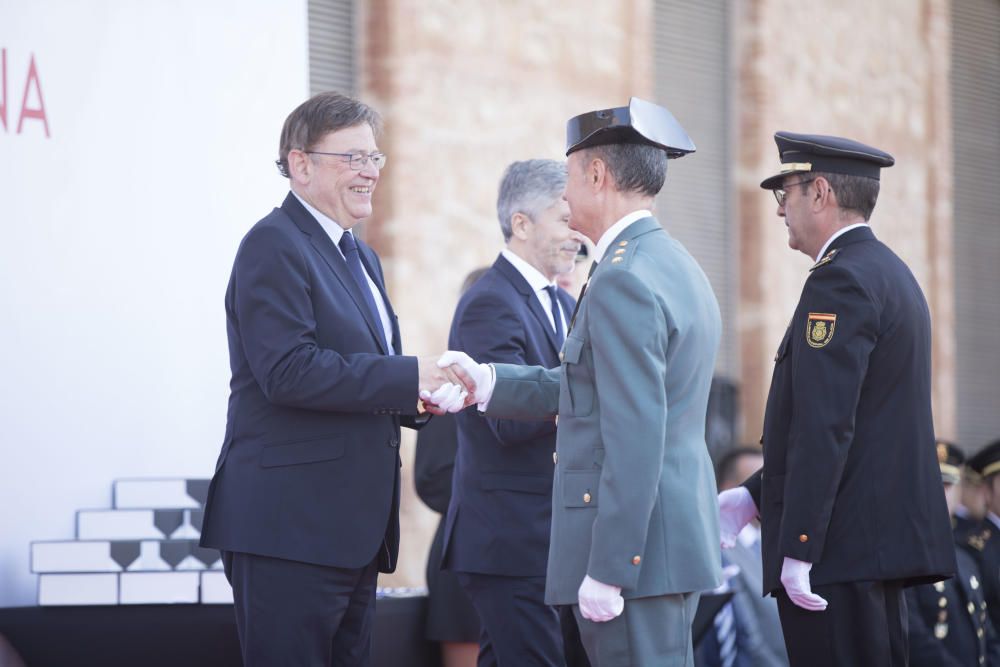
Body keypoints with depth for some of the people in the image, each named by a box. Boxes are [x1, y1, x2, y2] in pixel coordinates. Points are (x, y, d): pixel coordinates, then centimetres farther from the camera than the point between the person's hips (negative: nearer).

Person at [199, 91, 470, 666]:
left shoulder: (360, 257, 21)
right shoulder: (274, 245, -10)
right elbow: (288, 371, -22)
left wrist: (422, 397, 1)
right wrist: (408, 376, -19)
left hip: (353, 532, 10)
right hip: (289, 526, -10)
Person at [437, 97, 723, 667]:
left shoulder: (622, 281, -16)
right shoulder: (676, 267, 16)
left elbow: (635, 440, -21)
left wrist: (606, 571, -20)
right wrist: (486, 383, 16)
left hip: (636, 553, -10)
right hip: (678, 533, 10)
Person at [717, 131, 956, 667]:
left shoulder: (840, 281, -13)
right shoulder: (890, 273, 18)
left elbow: (825, 427, -20)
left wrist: (798, 549, -21)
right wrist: (755, 496, 19)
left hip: (839, 549, -10)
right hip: (888, 537, 10)